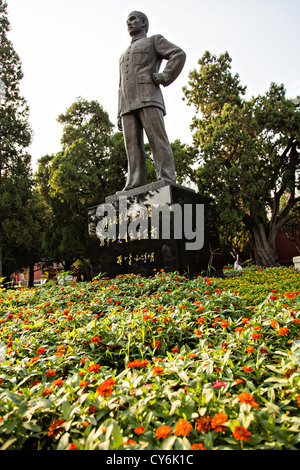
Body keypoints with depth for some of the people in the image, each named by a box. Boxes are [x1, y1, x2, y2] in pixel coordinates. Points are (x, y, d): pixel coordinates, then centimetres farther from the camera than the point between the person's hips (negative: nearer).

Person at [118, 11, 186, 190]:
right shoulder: (124, 56, 37)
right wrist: (120, 116, 16)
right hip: (128, 105, 6)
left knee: (157, 138, -20)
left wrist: (164, 78, -8)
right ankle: (134, 186, -20)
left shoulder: (155, 40, 19)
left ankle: (167, 180, -28)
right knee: (133, 144, -10)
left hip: (148, 97, -5)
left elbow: (179, 54, 1)